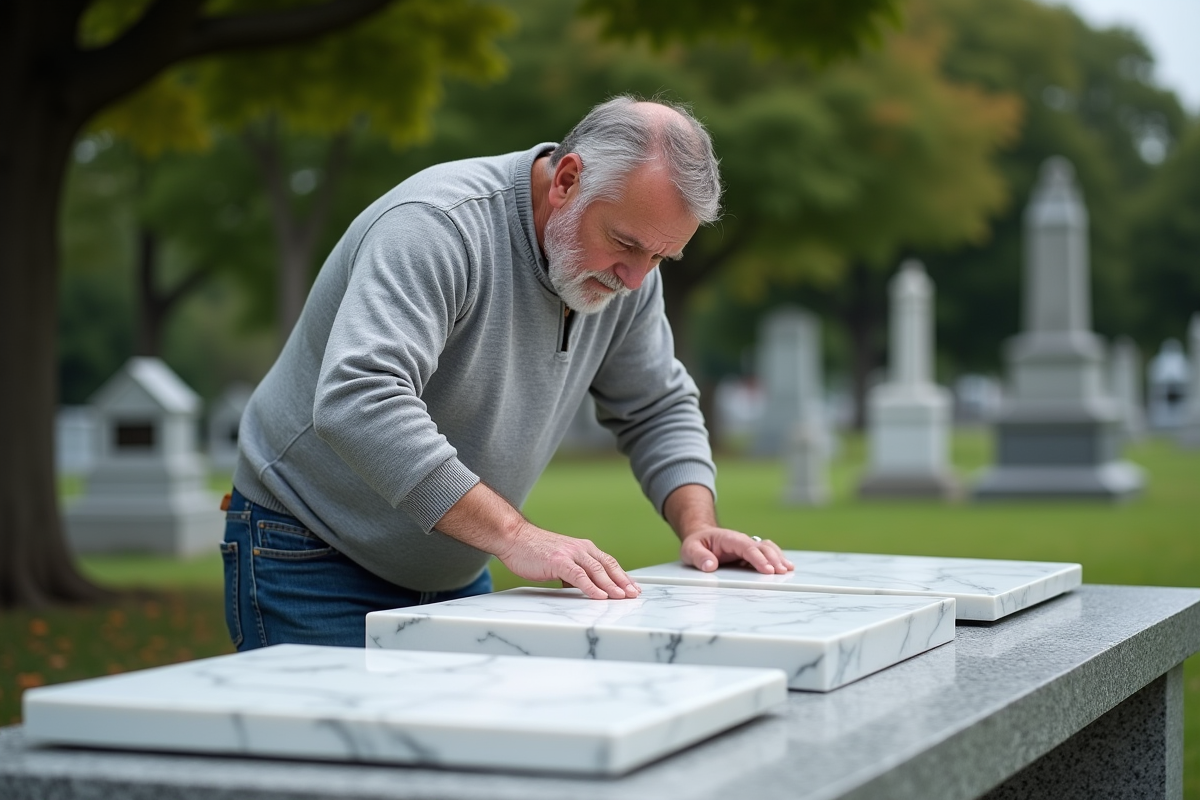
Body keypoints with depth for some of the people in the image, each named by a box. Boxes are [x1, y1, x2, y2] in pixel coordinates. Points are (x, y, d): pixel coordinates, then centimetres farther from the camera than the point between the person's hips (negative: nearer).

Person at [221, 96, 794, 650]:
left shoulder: (628, 263, -3)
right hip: (309, 561, -7)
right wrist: (515, 536, -44)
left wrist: (698, 525, -6)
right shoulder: (437, 227, -28)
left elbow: (657, 408, 11)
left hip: (453, 576, 7)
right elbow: (357, 401, -41)